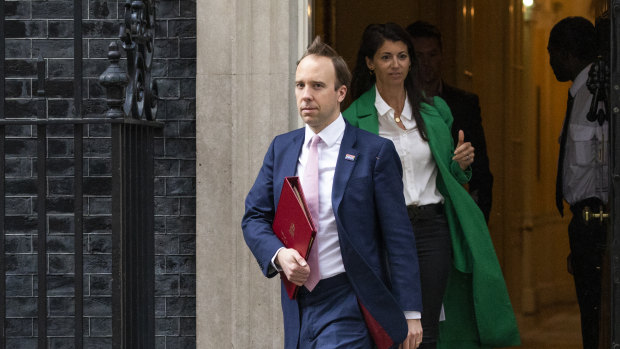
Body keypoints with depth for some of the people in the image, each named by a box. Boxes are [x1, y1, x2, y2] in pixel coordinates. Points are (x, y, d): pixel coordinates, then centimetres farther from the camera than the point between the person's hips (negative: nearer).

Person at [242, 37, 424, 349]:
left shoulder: (375, 152, -5)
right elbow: (254, 217, 11)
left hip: (348, 308, -5)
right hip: (298, 305, 5)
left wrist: (410, 313, -7)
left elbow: (399, 237, -5)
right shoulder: (281, 148, 10)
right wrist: (278, 254, -10)